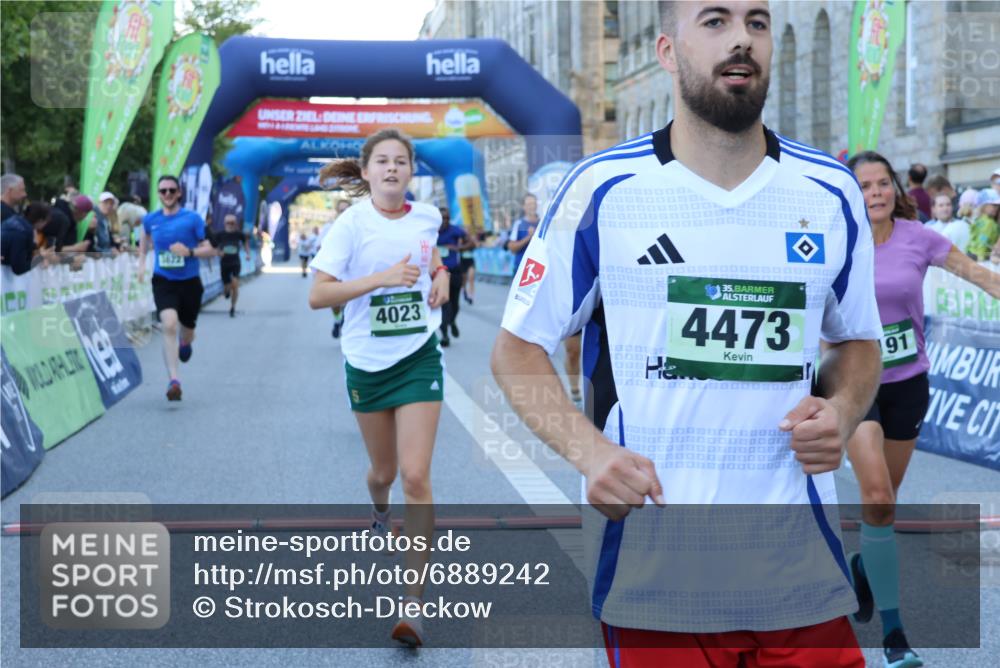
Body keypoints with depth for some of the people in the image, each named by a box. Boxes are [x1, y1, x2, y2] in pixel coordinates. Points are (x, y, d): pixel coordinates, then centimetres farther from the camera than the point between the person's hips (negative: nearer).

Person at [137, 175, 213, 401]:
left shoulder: (192, 218, -7)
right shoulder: (150, 219, 2)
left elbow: (210, 249, -5)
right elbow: (145, 238, 25)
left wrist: (189, 251, -22)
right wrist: (141, 262, 14)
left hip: (189, 282, 0)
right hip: (163, 281, 0)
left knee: (186, 331, 14)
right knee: (169, 325, -23)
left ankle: (185, 344, 56)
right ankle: (173, 380, -27)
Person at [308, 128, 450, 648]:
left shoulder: (427, 217, 0)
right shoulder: (352, 223, -10)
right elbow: (317, 296, -16)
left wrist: (439, 274, 1)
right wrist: (382, 278, -26)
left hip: (418, 357, 1)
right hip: (366, 361, 0)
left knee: (415, 475, -11)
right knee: (383, 471, 14)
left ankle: (414, 604, -8)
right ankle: (379, 511, 55)